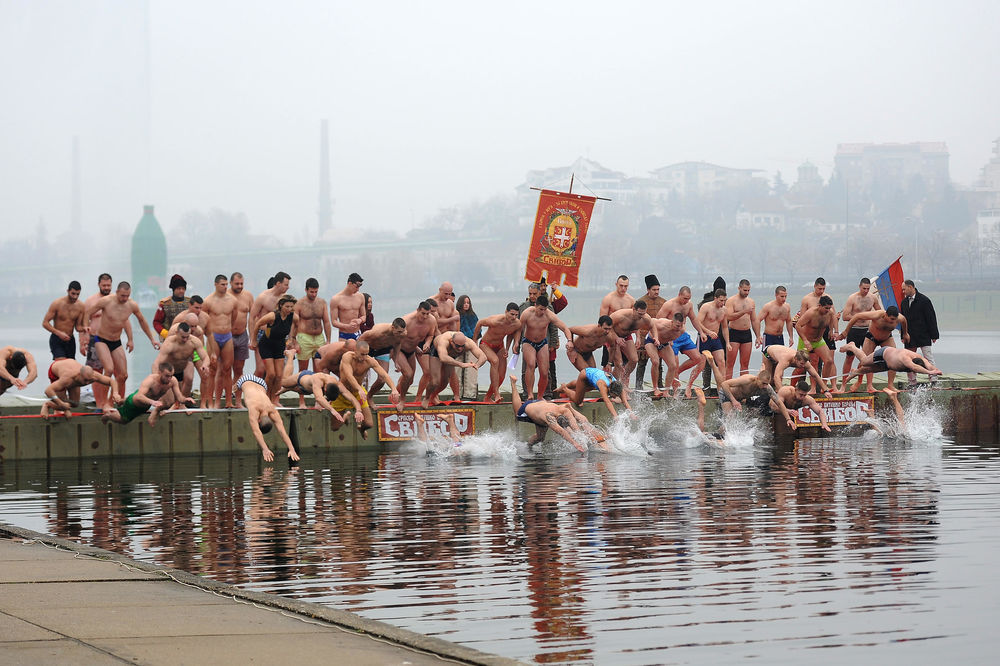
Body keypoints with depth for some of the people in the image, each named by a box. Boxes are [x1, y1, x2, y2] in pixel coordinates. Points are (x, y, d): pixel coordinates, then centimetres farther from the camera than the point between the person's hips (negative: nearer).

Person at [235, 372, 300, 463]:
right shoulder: (253, 408, -50)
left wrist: (292, 450, -53)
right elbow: (256, 431, -58)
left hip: (261, 384, 1)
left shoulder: (273, 412, -40)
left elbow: (282, 431, -43)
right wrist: (265, 449, -70)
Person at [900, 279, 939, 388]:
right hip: (910, 337, 6)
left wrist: (934, 335, -10)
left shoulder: (924, 300, -7)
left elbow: (931, 318, -7)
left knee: (928, 359, -7)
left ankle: (933, 381, -7)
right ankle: (912, 382, 15)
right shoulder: (904, 302, 11)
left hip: (924, 337, -6)